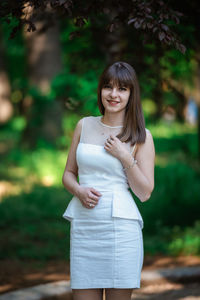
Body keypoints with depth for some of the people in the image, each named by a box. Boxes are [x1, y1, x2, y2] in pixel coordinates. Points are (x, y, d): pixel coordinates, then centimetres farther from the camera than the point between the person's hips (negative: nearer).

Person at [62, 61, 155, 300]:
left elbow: (144, 193, 1)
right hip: (83, 225, 2)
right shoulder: (84, 126, 11)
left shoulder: (141, 137, 3)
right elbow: (68, 174, 16)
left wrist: (125, 157, -10)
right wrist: (79, 191, -5)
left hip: (121, 226, -2)